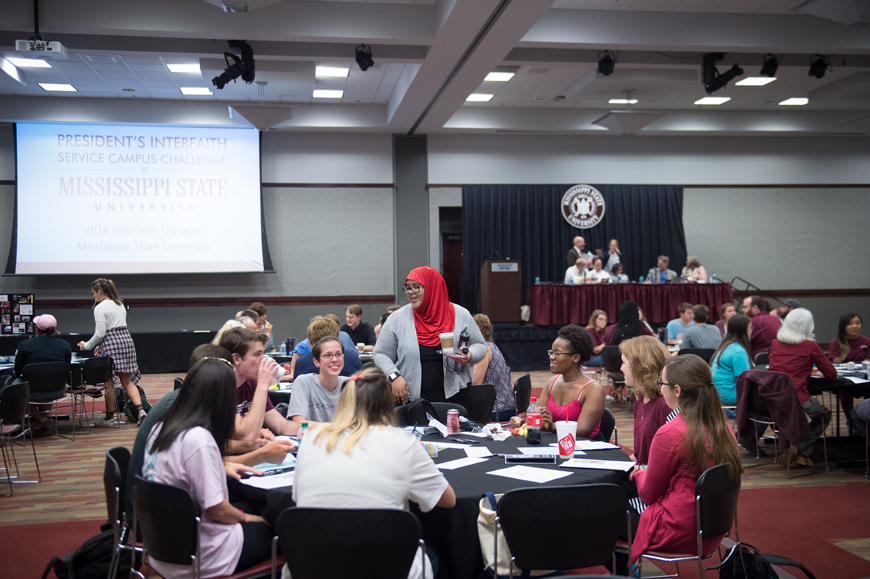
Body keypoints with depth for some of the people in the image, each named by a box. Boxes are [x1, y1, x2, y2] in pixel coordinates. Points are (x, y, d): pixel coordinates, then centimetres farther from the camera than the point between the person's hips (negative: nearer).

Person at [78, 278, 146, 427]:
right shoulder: (120, 304, 17)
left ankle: (109, 418, 11)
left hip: (111, 344, -7)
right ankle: (140, 409, -7)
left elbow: (100, 333, -13)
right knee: (127, 381, 9)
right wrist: (101, 346, 23)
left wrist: (87, 346, 3)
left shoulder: (100, 308, -8)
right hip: (126, 340, 7)